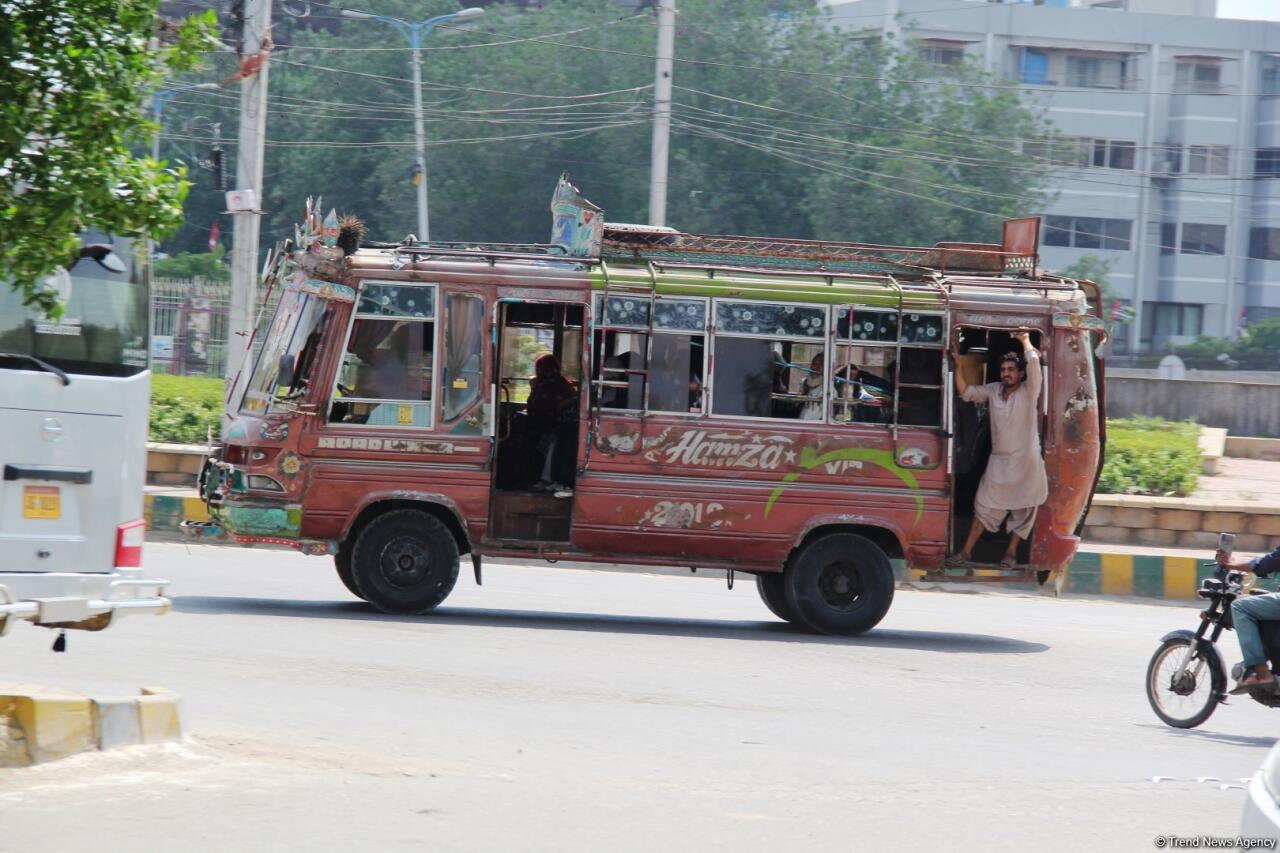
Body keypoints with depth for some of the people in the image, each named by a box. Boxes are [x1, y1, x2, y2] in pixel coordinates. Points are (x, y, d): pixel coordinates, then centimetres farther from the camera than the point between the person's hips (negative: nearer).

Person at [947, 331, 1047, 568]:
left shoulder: (1029, 391, -5)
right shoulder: (993, 391, 7)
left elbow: (1034, 364, -20)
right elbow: (965, 391, 7)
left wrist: (1025, 341, -8)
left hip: (1025, 462, -3)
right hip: (999, 462, 3)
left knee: (1022, 511, 5)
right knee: (985, 507, 4)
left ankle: (1011, 552, 19)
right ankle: (967, 551, 8)